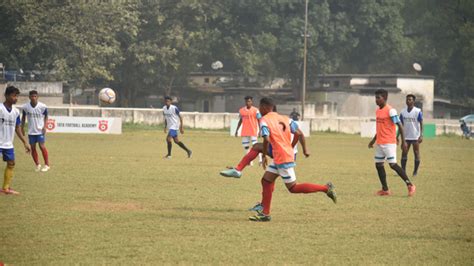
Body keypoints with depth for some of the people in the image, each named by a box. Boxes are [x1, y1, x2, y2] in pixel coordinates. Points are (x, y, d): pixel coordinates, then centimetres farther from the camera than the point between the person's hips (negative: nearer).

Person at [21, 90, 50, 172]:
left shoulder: (42, 106, -13)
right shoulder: (26, 107, -7)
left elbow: (46, 116, 2)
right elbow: (23, 117, 10)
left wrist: (44, 126, -9)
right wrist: (22, 127, 7)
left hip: (40, 130, -3)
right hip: (31, 131, 3)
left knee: (42, 146, -10)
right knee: (33, 148, 6)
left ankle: (47, 165, 2)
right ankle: (37, 165, 20)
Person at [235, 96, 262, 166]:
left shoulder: (255, 110, -6)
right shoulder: (241, 110, 7)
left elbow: (259, 120, -5)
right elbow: (240, 120, 16)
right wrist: (237, 130, 15)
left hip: (253, 131, -5)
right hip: (245, 131, 5)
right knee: (245, 146, 7)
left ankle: (260, 159, -1)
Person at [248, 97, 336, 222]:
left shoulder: (264, 120, -10)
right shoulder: (284, 118, 11)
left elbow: (266, 139, -24)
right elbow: (299, 133, 7)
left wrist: (264, 156, -11)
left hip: (282, 159, -9)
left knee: (293, 188, 0)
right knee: (266, 181, 12)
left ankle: (326, 188, -2)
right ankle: (265, 213, 12)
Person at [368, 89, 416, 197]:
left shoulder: (390, 111, -13)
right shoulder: (378, 111, 13)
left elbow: (400, 126, -14)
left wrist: (403, 141, -17)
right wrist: (373, 140, 25)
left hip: (389, 143, -9)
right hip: (379, 143, 9)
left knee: (393, 164, -13)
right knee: (378, 165, 7)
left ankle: (410, 185, -6)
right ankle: (385, 190, 14)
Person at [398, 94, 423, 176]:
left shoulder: (418, 111, -6)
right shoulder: (403, 112, 8)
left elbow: (421, 124, -7)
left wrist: (421, 135, -16)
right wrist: (397, 136, 9)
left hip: (415, 137, -4)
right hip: (406, 137, 4)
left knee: (416, 153, 2)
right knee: (404, 153, -2)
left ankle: (415, 171, 11)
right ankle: (403, 171, 2)